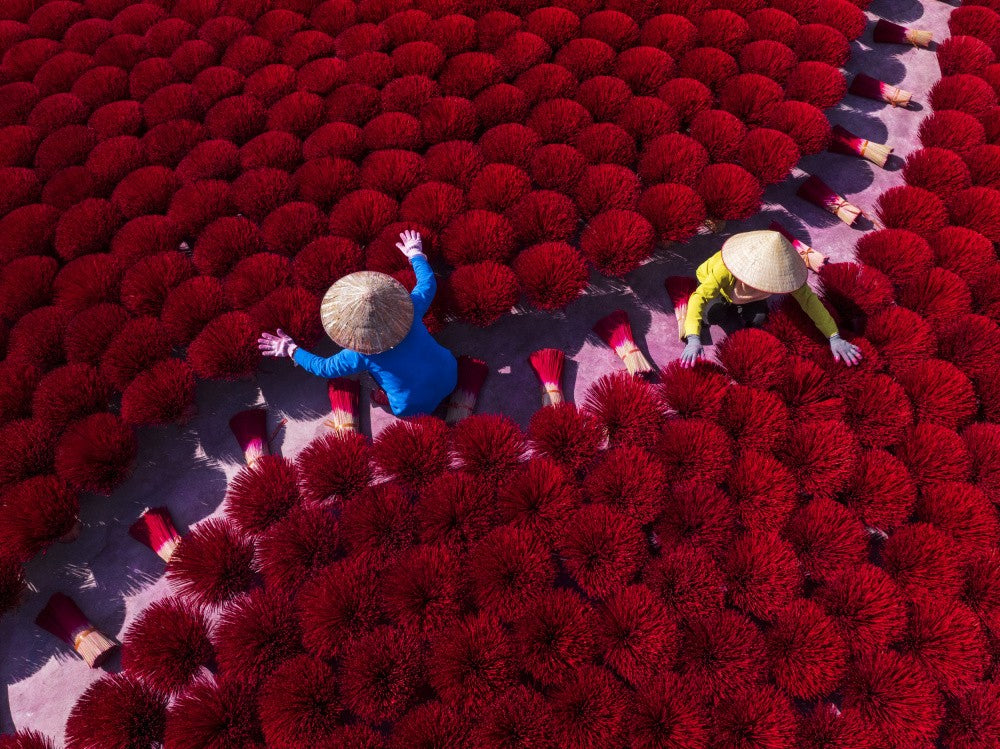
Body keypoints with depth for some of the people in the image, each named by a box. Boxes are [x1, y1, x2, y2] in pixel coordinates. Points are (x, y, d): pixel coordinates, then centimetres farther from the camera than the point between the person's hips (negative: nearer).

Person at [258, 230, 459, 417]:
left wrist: (292, 351, 7)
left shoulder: (360, 356, -25)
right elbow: (428, 282, 0)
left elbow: (323, 367, -8)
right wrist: (416, 254, 18)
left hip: (416, 409, -3)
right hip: (451, 378, 3)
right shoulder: (412, 307, -21)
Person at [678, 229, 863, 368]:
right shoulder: (726, 269, -47)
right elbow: (699, 297, -53)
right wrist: (693, 340, -67)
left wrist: (835, 338, -34)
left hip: (742, 292, 3)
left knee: (757, 318, -20)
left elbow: (808, 299, -28)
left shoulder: (778, 268, -34)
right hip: (711, 281, -3)